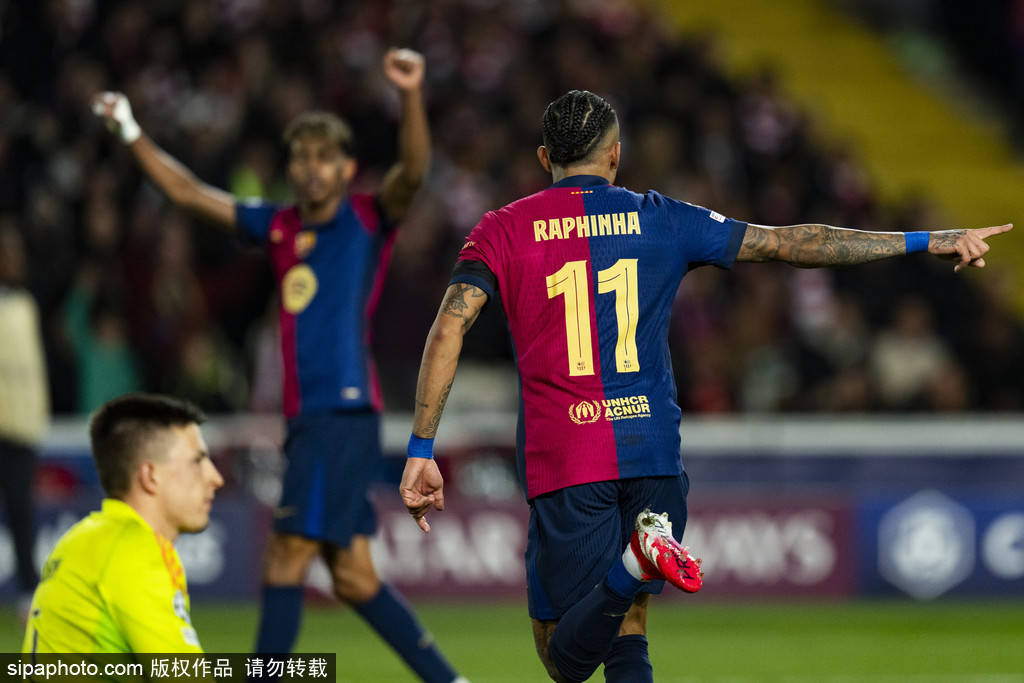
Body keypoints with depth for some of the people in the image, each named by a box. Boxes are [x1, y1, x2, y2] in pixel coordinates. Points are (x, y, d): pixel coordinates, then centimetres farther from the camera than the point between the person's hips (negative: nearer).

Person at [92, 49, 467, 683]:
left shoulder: (370, 219, 0)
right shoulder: (279, 226, 17)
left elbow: (413, 170, -19)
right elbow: (190, 193, 25)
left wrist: (412, 95, -35)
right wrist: (132, 132, 23)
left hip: (344, 411, -7)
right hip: (307, 417, 7)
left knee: (286, 563, -10)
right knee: (354, 577, 7)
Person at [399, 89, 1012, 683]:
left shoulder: (504, 230, 7)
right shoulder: (661, 220, 9)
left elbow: (449, 328, -6)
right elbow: (788, 244, 10)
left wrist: (421, 453, -6)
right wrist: (926, 243, 15)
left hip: (563, 462, -2)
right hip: (653, 453, 2)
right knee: (628, 626, 17)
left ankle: (638, 558, -32)